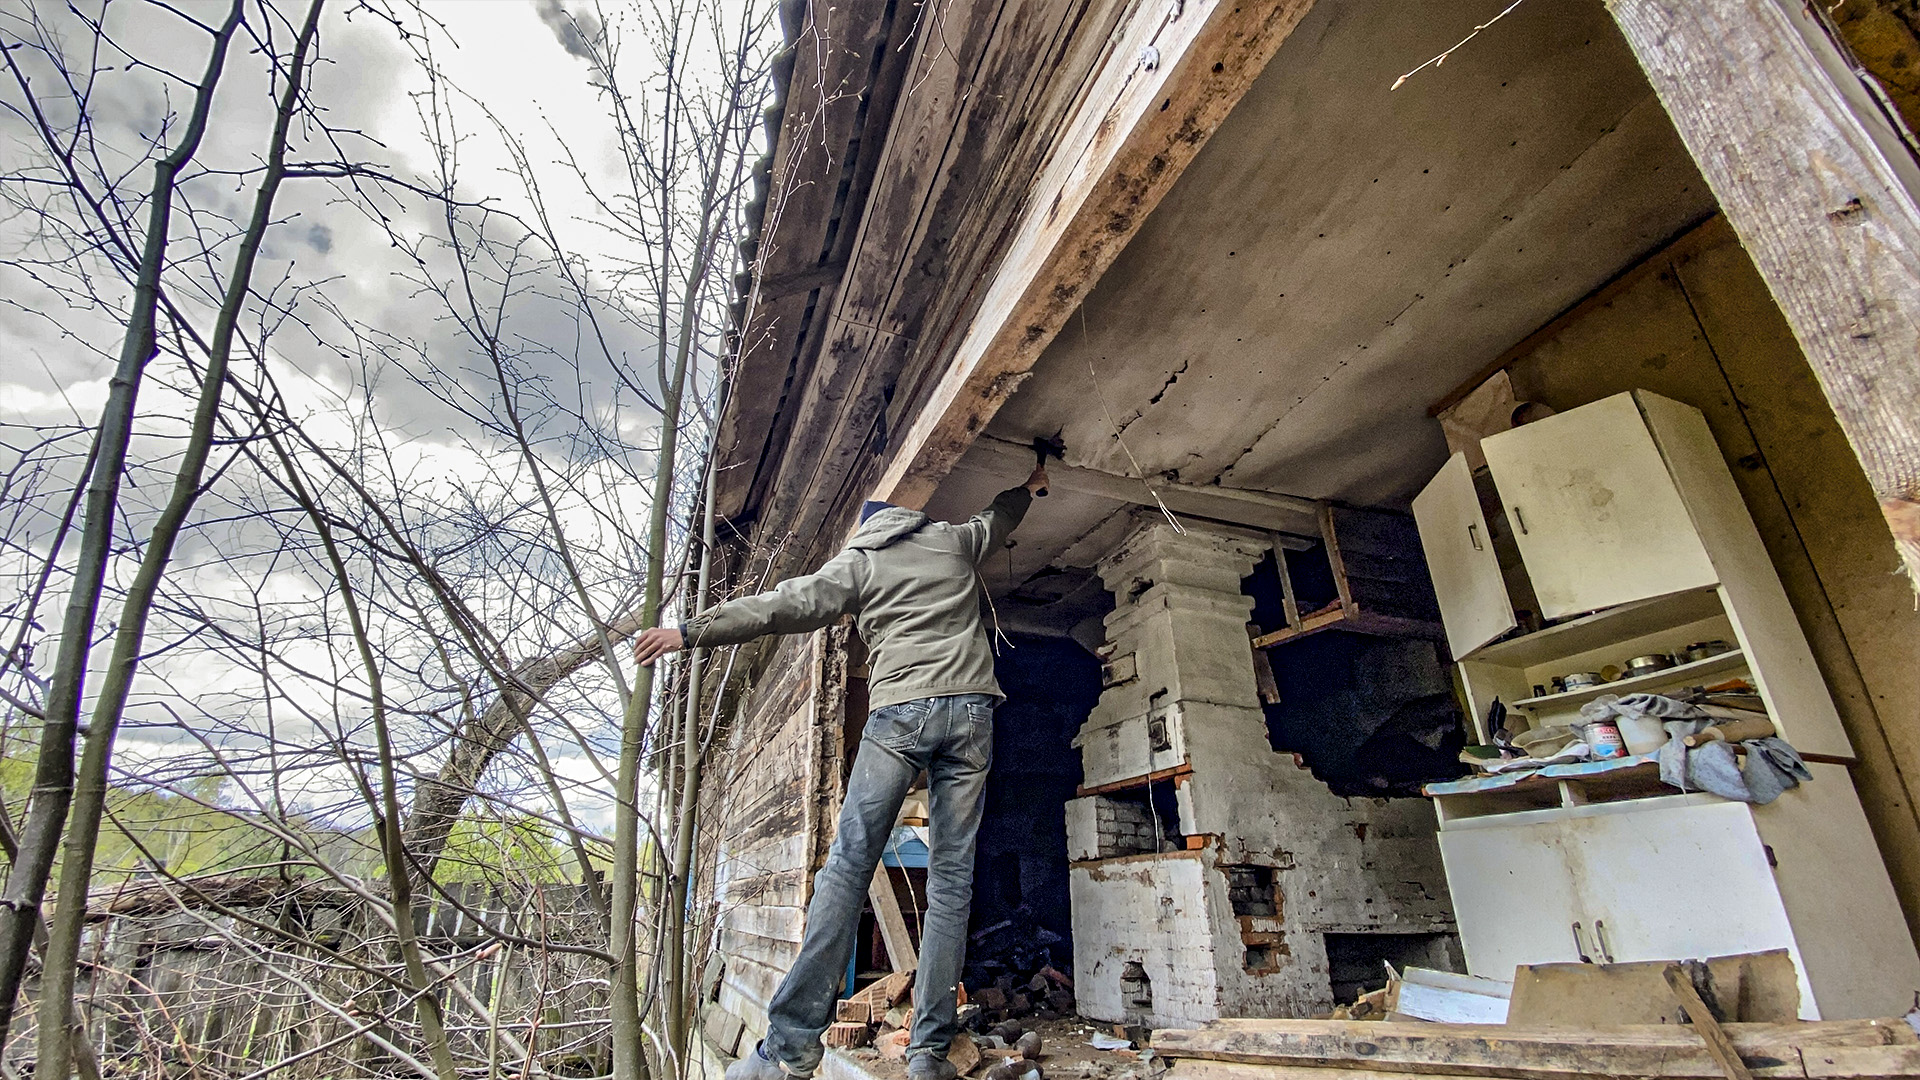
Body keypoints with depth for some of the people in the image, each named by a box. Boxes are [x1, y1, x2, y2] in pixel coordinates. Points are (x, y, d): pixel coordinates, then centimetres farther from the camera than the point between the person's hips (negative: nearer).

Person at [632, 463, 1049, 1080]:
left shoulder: (858, 559, 12)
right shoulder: (957, 540, 21)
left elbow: (787, 605, 2)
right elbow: (1000, 516, 40)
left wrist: (691, 631, 3)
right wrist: (1030, 485, 61)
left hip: (900, 711, -3)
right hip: (972, 710, 3)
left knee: (847, 865, -3)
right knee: (951, 874, 3)